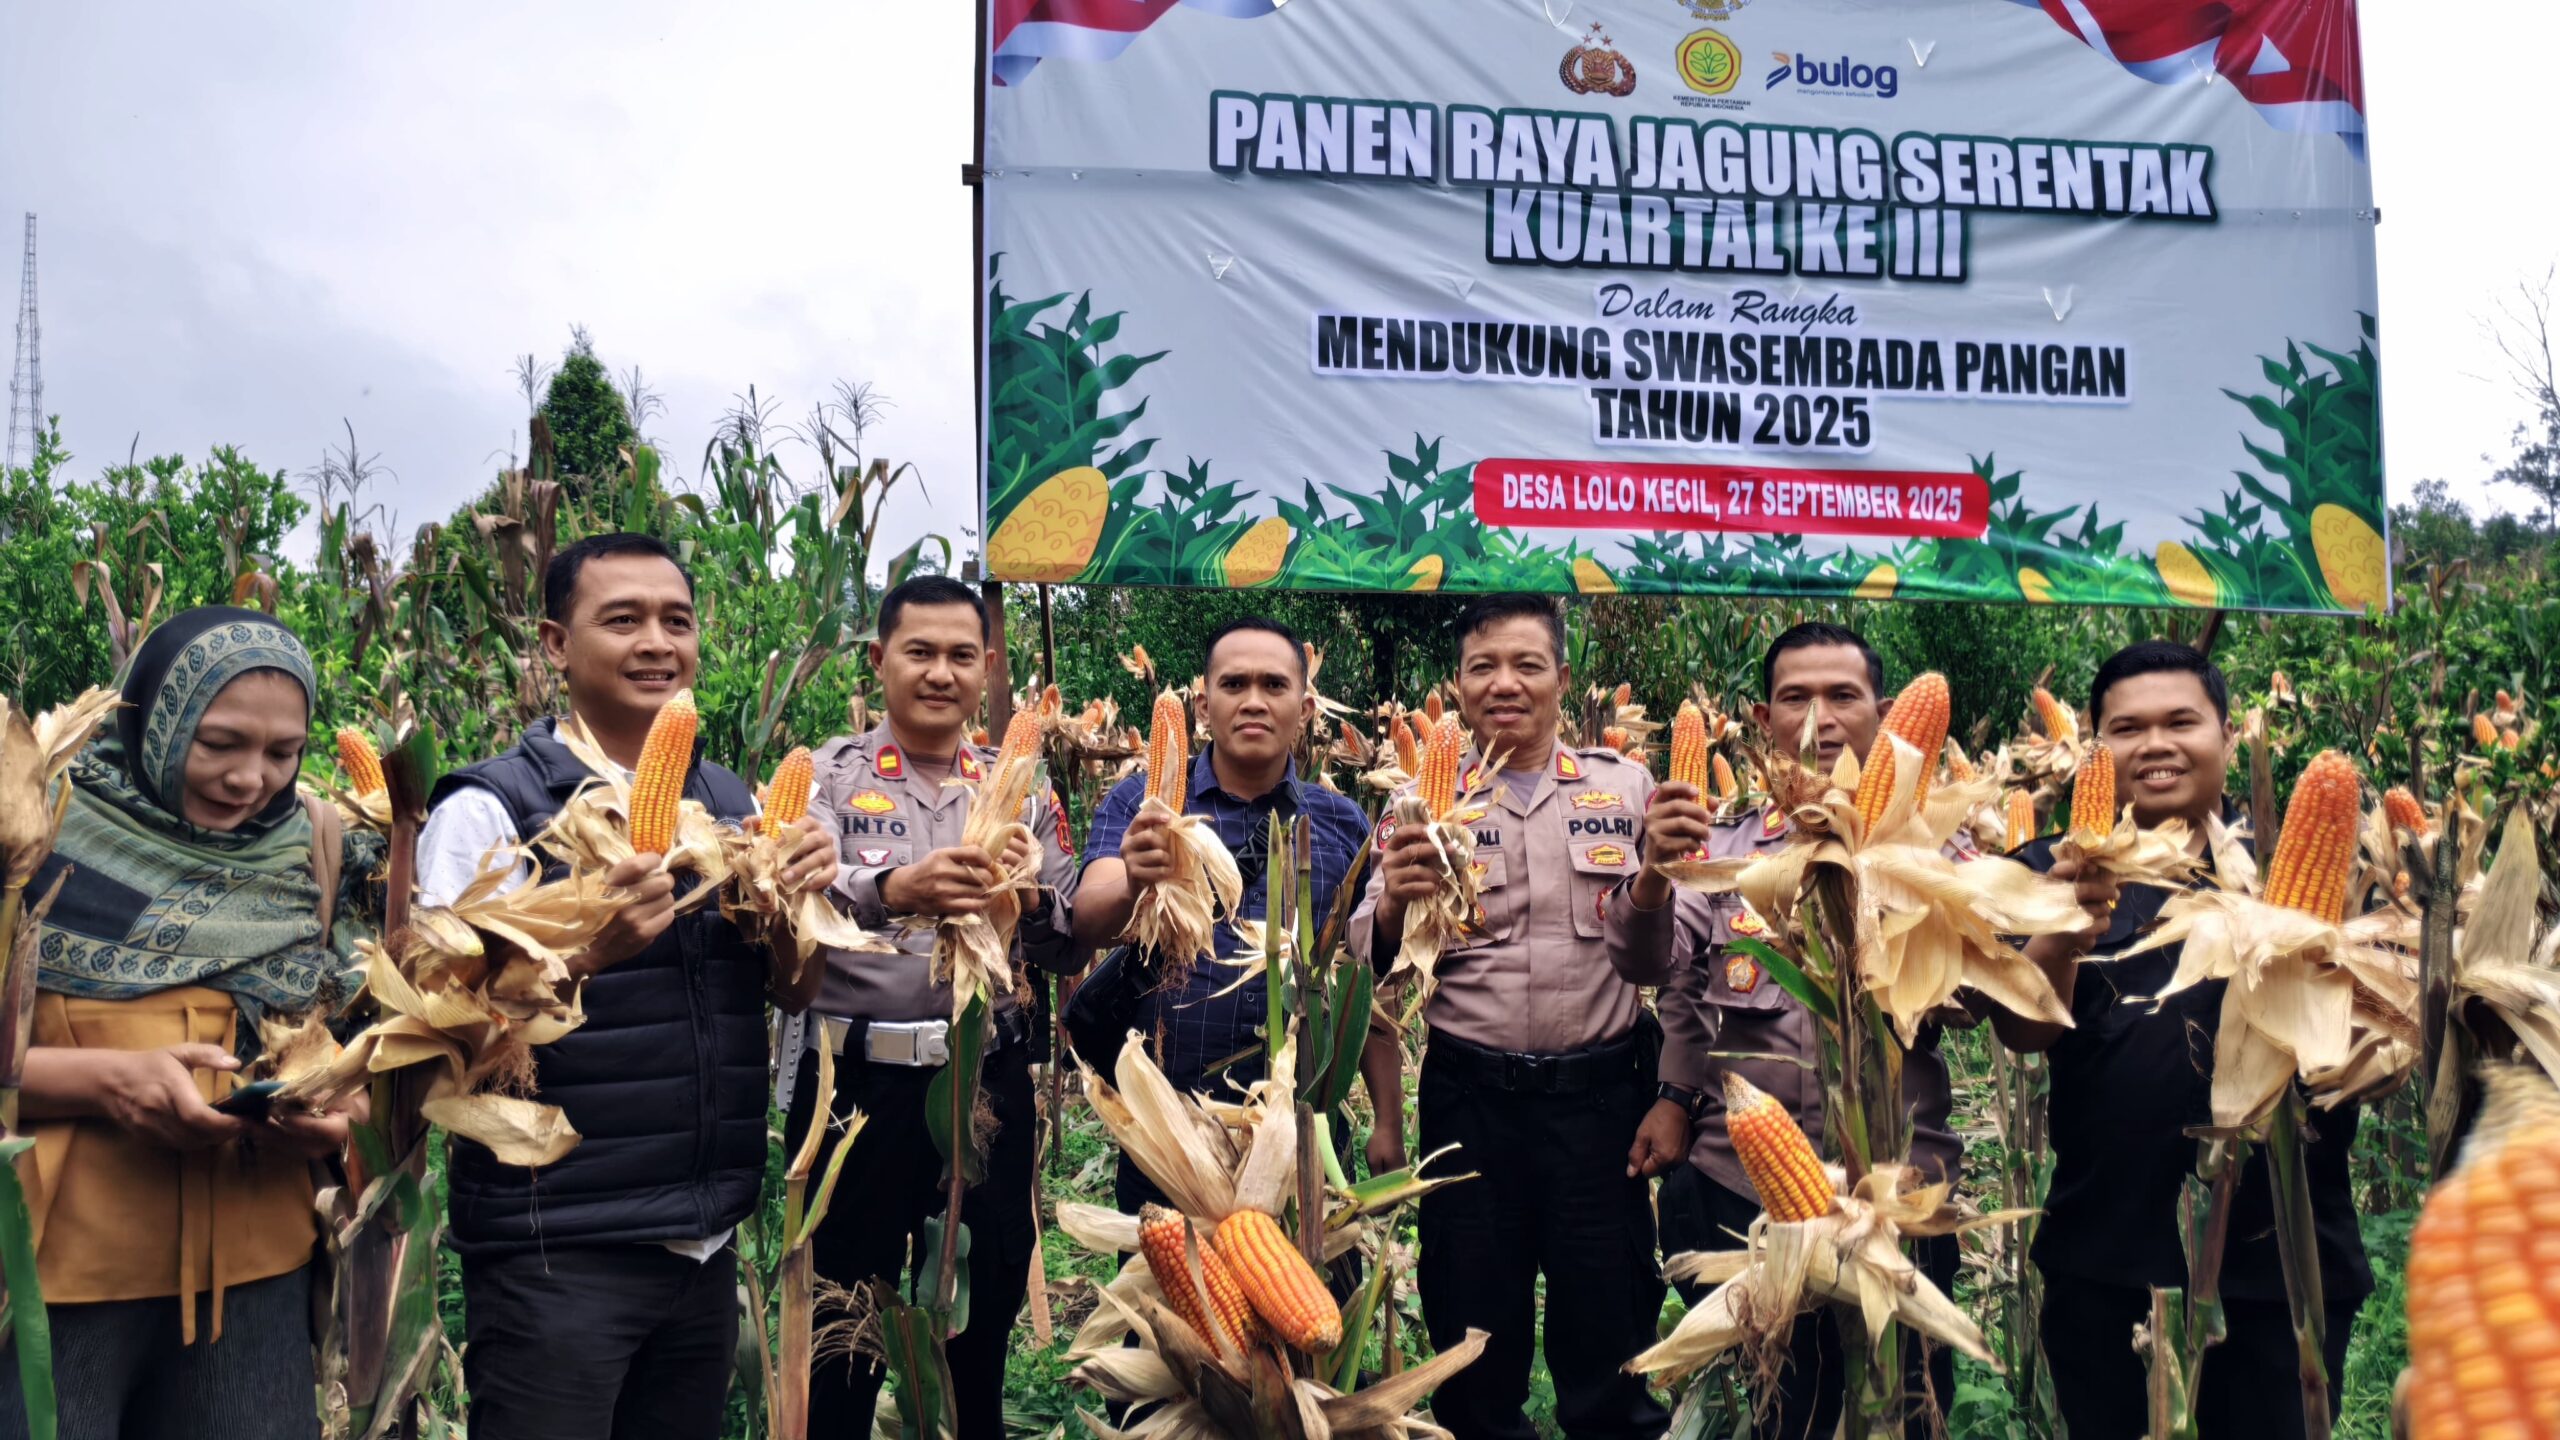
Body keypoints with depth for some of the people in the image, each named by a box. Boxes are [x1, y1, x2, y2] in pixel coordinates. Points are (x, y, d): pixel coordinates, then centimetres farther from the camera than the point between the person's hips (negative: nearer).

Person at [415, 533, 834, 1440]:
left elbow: (793, 992, 10)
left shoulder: (735, 805, 6)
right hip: (555, 1253, -5)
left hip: (709, 1244, 5)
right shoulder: (491, 810, -10)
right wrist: (585, 948, -29)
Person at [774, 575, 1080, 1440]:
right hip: (856, 1084, -2)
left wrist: (1030, 901, -18)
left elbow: (1070, 949, 4)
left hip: (991, 1083, 3)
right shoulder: (828, 777, -1)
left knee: (986, 1315, 16)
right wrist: (891, 889, -39)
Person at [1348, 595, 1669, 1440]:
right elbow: (1374, 962, -2)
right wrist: (1394, 902, -22)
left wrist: (1670, 1095, 1)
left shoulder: (1626, 788, 3)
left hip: (1600, 1092, 0)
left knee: (1610, 1339, 10)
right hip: (1468, 1098, 0)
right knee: (1473, 1341, 12)